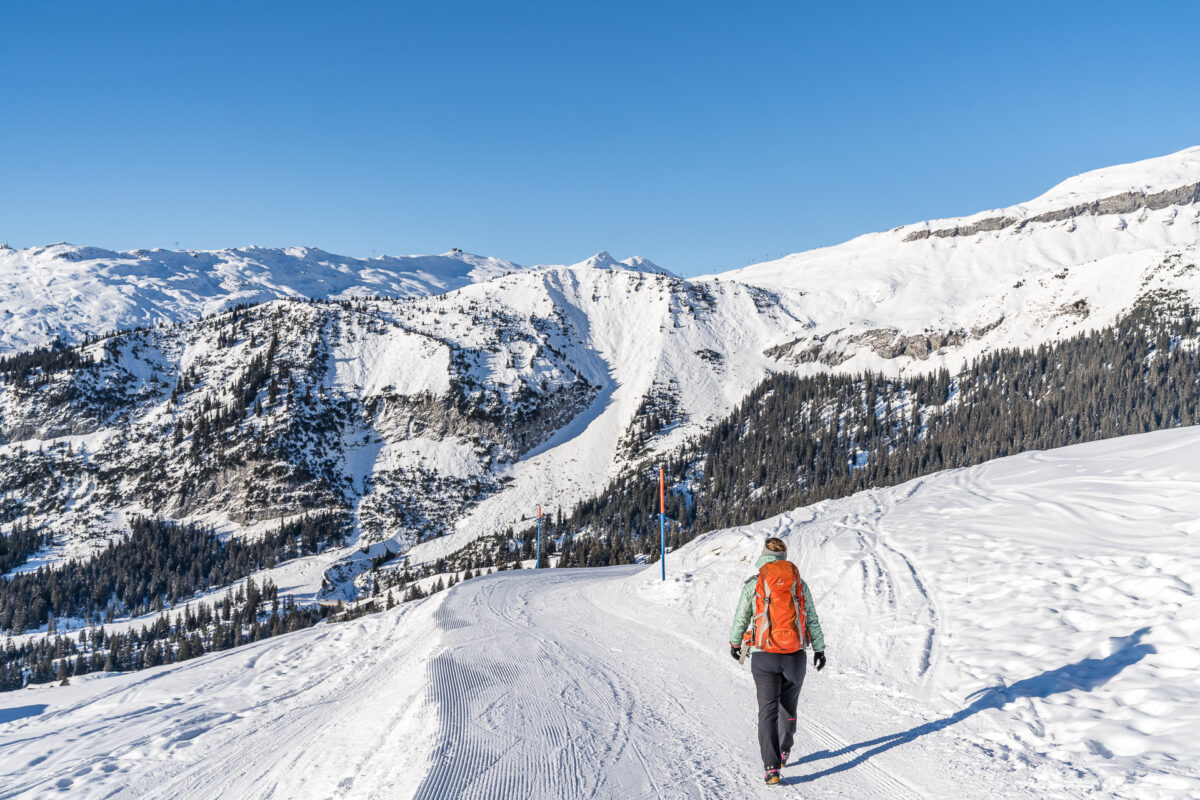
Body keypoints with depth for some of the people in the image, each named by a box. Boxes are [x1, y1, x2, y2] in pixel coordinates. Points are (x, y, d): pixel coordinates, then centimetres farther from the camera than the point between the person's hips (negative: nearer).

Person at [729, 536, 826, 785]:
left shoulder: (752, 585, -4)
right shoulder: (799, 583, 1)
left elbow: (741, 619, 5)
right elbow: (812, 620, 4)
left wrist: (735, 643, 21)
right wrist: (819, 649, 13)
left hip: (764, 658, -2)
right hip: (795, 657, 2)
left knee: (768, 711, 0)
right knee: (788, 707, 21)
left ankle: (772, 767, -12)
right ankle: (783, 753, 38)